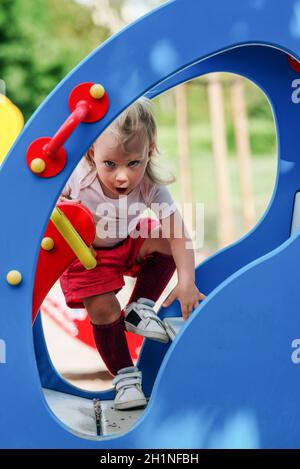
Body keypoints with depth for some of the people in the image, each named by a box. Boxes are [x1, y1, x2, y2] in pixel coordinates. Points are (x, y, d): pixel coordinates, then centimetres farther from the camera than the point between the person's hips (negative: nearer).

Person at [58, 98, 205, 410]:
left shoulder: (152, 189, -30)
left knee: (164, 242, -22)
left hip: (127, 243, 2)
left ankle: (139, 309, -3)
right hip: (86, 254, -2)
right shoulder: (78, 176, -34)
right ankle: (124, 376, 9)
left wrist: (186, 282, -41)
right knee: (103, 312, -12)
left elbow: (177, 234, -32)